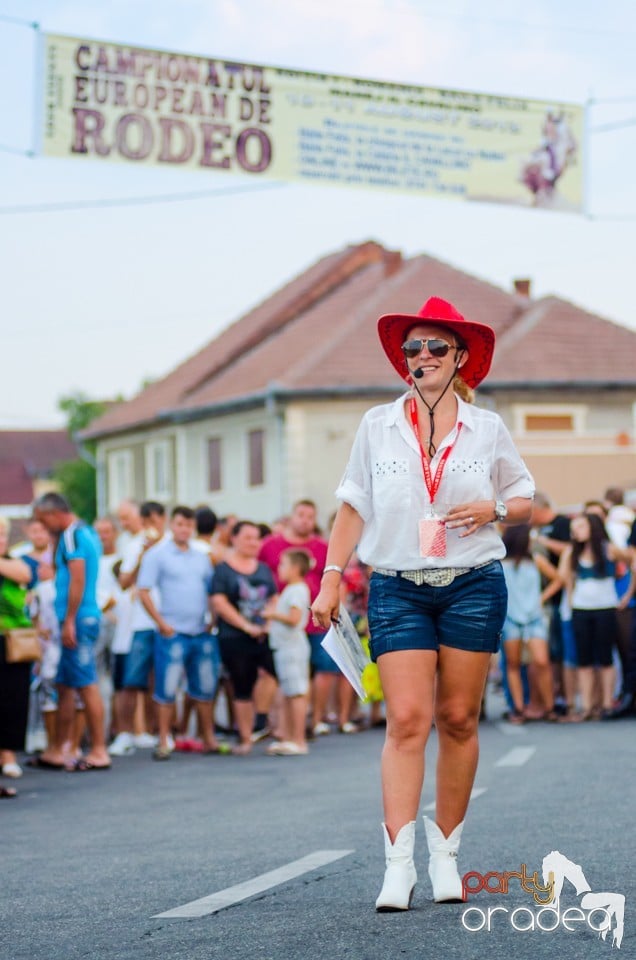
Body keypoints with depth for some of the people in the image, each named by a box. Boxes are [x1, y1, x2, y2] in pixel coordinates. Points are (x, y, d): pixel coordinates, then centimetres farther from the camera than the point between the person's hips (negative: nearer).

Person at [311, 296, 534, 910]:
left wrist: (494, 509, -8)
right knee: (406, 721, -10)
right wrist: (331, 577, 4)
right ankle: (398, 864, -15)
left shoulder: (487, 429, 5)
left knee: (458, 720, 4)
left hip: (473, 584, 1)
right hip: (398, 588, -1)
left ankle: (445, 852, 17)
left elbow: (525, 500, 14)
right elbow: (353, 507, 10)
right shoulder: (377, 426, 6)